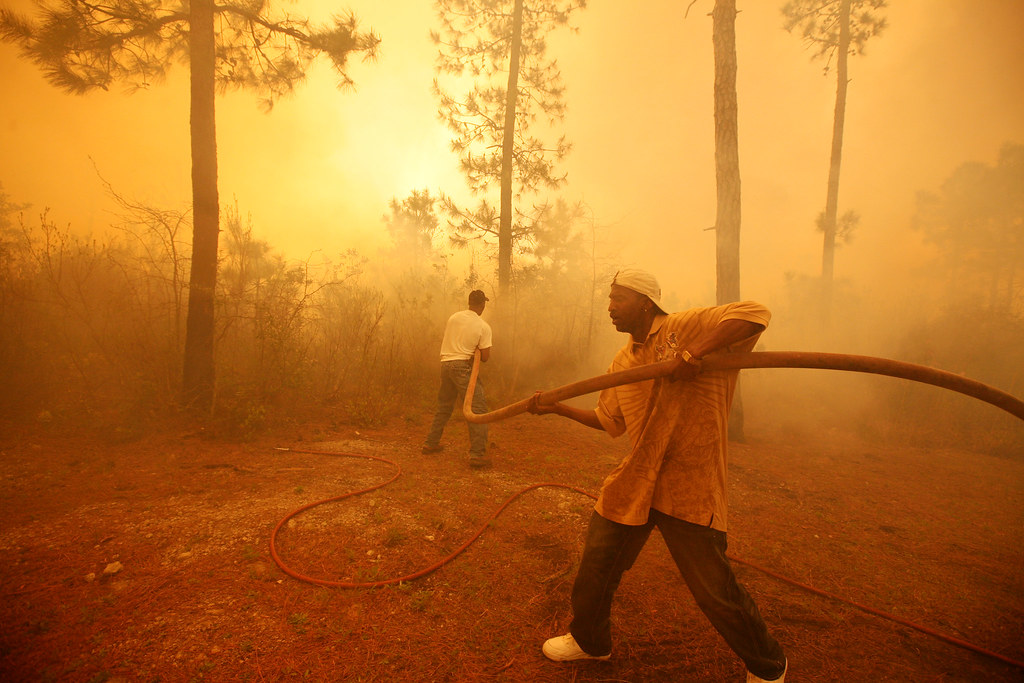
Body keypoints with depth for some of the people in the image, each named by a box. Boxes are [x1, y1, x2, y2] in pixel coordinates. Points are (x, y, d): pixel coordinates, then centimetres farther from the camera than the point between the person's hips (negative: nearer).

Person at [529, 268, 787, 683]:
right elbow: (607, 420, 20)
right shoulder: (622, 362, 10)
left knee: (716, 593, 6)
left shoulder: (687, 327, -10)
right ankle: (589, 640, 43)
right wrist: (556, 408, 16)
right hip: (633, 484, 6)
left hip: (689, 489, -6)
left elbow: (756, 314, -22)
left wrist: (694, 351, -32)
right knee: (596, 568, 14)